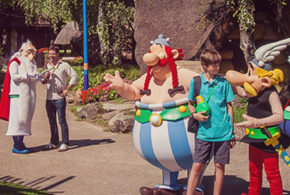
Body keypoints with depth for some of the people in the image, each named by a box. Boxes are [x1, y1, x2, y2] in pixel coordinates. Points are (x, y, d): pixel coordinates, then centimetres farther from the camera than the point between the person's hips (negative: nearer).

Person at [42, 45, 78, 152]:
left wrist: (67, 89, -7)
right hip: (49, 98, 5)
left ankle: (65, 143, 1)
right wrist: (45, 79, -4)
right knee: (52, 121, 11)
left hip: (59, 98, -5)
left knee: (62, 121, -4)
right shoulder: (46, 66, 14)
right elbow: (43, 81, 20)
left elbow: (74, 77, -3)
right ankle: (54, 142, 21)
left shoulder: (64, 65, -1)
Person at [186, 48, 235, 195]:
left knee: (219, 165, 8)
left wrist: (232, 131, 7)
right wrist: (195, 114, -10)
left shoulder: (223, 83, 3)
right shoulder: (196, 82, 2)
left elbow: (229, 106, 8)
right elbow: (190, 103, 12)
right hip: (204, 132, -1)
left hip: (223, 132, 1)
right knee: (197, 166, -1)